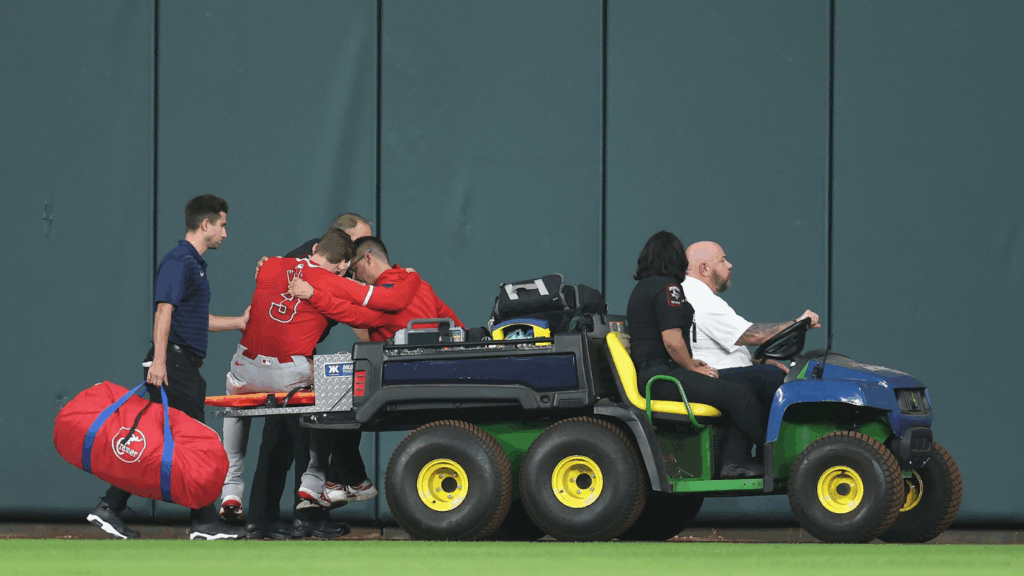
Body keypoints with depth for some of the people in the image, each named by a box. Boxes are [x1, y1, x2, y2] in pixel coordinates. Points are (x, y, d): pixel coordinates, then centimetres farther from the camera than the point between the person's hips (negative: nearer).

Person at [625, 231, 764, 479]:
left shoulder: (642, 288, 21)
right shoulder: (666, 287, -11)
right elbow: (672, 341, -19)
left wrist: (689, 363, 18)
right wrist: (692, 368, -3)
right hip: (661, 377, -11)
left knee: (738, 391, 4)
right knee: (737, 394, -18)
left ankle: (735, 459, -8)